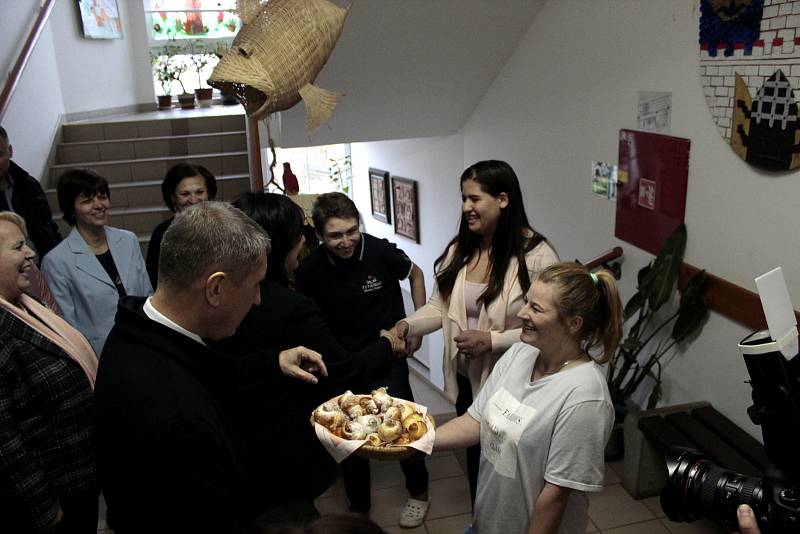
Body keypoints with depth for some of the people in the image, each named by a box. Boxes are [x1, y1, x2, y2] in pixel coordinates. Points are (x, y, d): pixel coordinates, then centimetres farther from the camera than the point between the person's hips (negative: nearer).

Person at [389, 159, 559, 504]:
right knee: (474, 454, 24)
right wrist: (408, 325, -15)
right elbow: (440, 306, 3)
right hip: (465, 378, 6)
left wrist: (492, 340, -24)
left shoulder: (536, 256, -18)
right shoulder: (459, 249, 0)